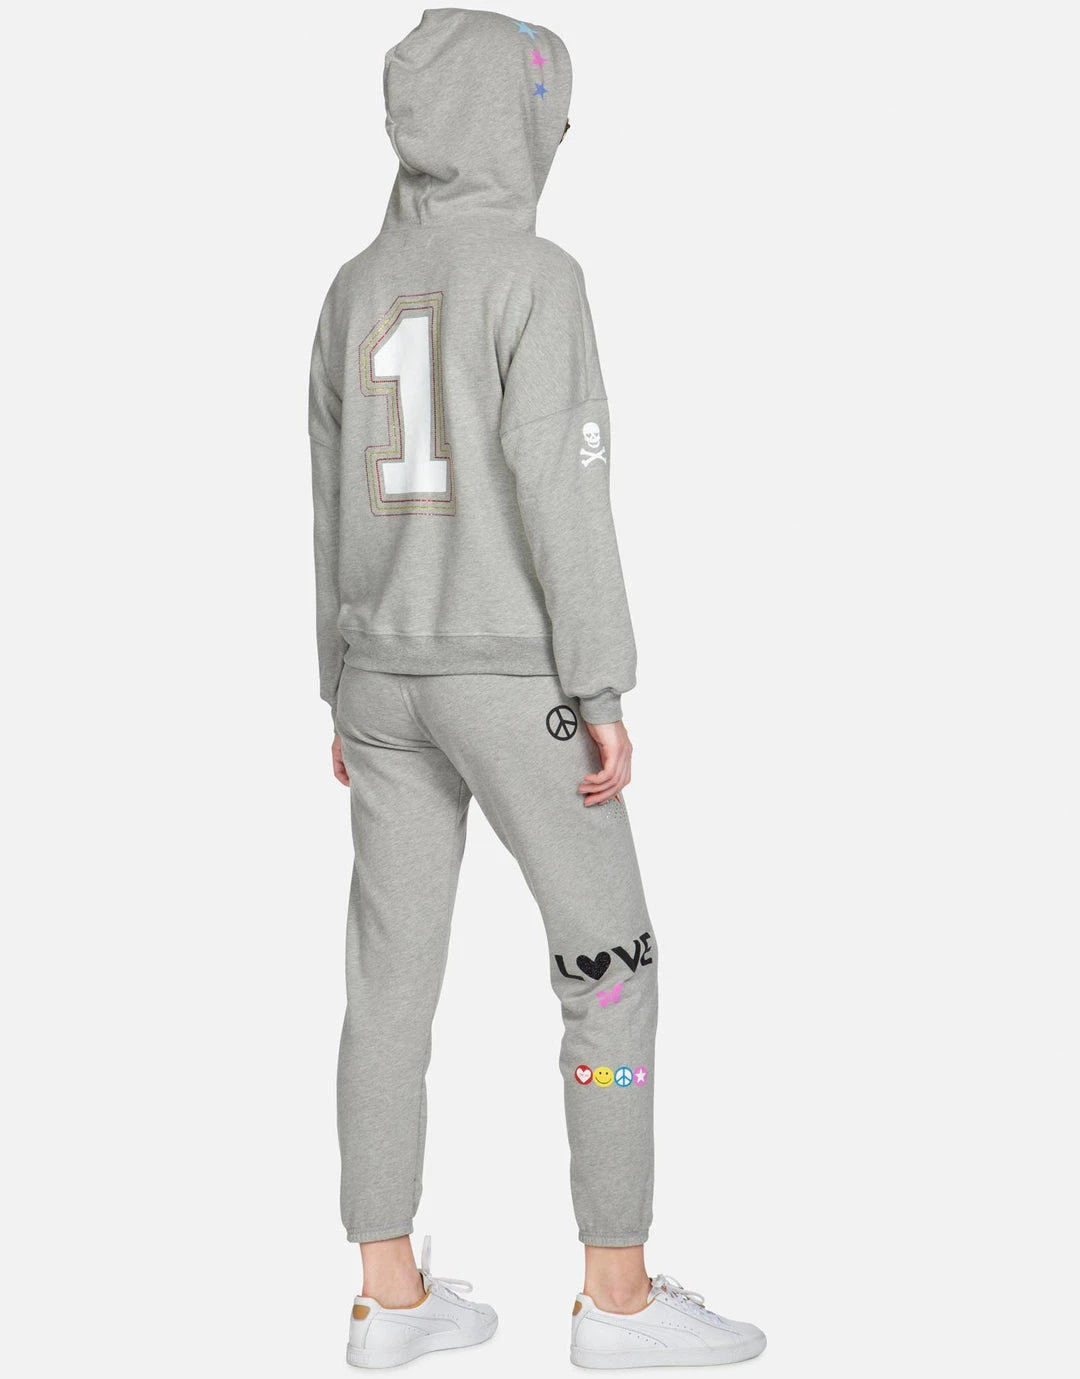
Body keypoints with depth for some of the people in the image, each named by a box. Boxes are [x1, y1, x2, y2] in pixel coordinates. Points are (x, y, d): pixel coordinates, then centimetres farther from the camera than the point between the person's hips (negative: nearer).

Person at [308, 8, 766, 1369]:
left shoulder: (358, 289, 10)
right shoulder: (535, 277, -12)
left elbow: (337, 507, 11)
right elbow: (557, 494, -18)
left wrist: (346, 696, 16)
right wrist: (606, 696, -15)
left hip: (386, 678, 7)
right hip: (513, 680, -7)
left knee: (395, 974, 8)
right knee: (611, 961, 3)